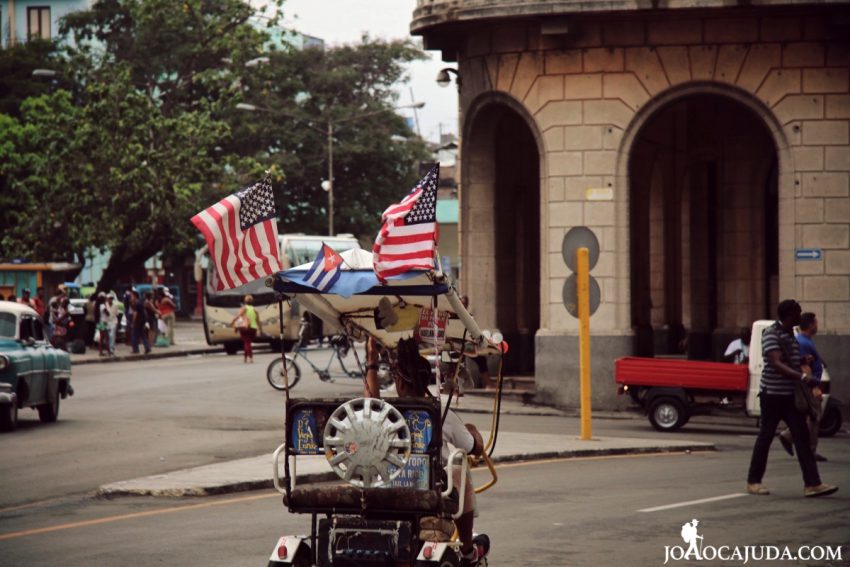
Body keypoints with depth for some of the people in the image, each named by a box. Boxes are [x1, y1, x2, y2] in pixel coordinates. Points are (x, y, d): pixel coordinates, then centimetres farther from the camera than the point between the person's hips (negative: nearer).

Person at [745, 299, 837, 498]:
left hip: (791, 395, 7)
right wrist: (802, 376, -34)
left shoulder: (791, 335, 14)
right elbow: (777, 364, -25)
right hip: (772, 394, -7)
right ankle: (753, 481, 13)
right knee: (765, 436, 1)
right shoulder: (771, 334, -13)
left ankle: (812, 483, -9)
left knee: (802, 437, -3)